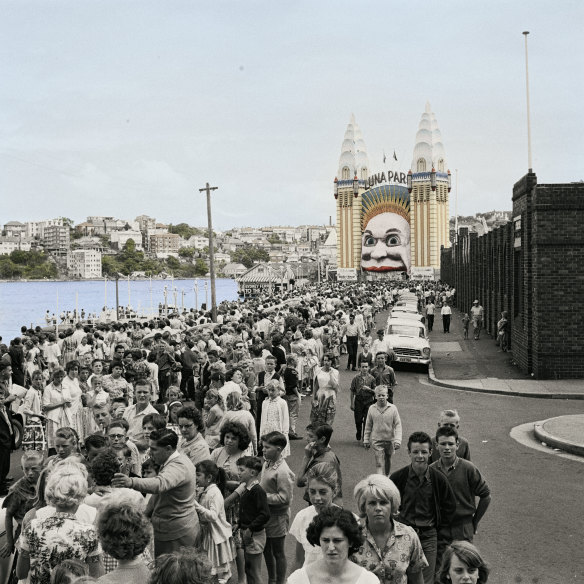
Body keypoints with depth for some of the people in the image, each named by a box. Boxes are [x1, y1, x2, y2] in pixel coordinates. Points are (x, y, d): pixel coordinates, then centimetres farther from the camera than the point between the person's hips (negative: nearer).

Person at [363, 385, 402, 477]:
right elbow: (368, 426, 6)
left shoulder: (393, 408, -8)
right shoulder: (372, 409, -4)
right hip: (377, 441, -1)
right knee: (379, 463, -10)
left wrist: (397, 440, -13)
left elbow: (398, 425, -6)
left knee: (388, 460, 20)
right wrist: (366, 440, 8)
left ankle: (387, 476, 41)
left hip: (390, 440, 1)